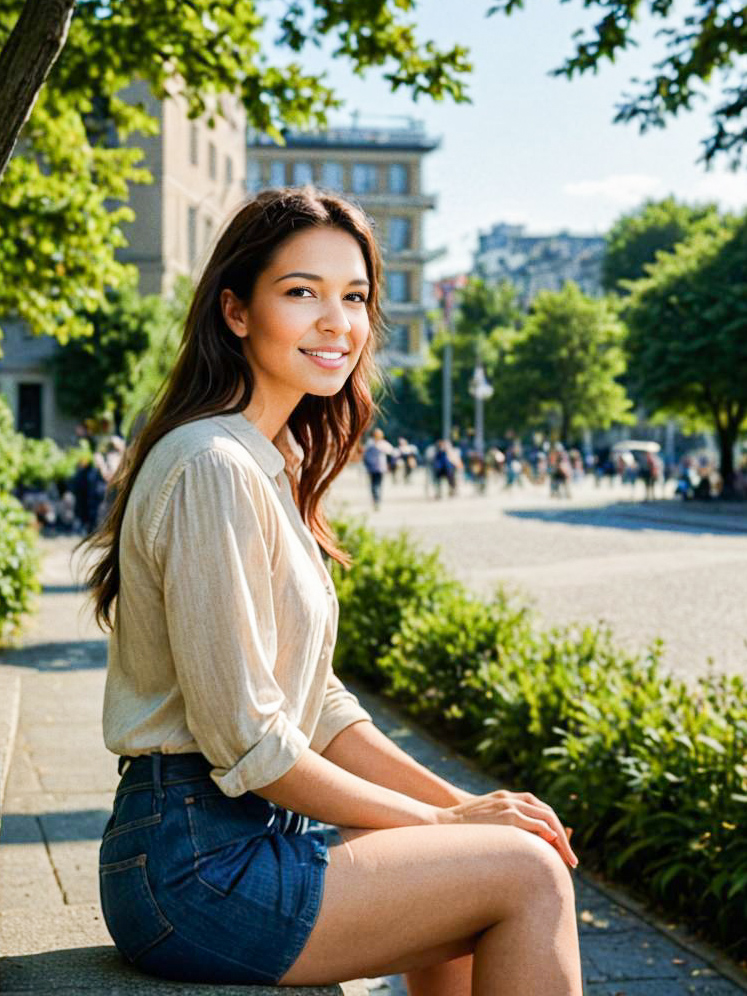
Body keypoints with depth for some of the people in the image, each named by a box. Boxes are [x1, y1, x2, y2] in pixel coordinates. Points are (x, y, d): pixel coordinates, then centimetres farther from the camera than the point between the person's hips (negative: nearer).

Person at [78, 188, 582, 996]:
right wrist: (437, 823, -11)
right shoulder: (214, 469, -18)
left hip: (248, 832, 10)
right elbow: (245, 742, -20)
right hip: (194, 868, -10)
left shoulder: (278, 465, 13)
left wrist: (457, 802, 3)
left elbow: (318, 707, 14)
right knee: (527, 875, -10)